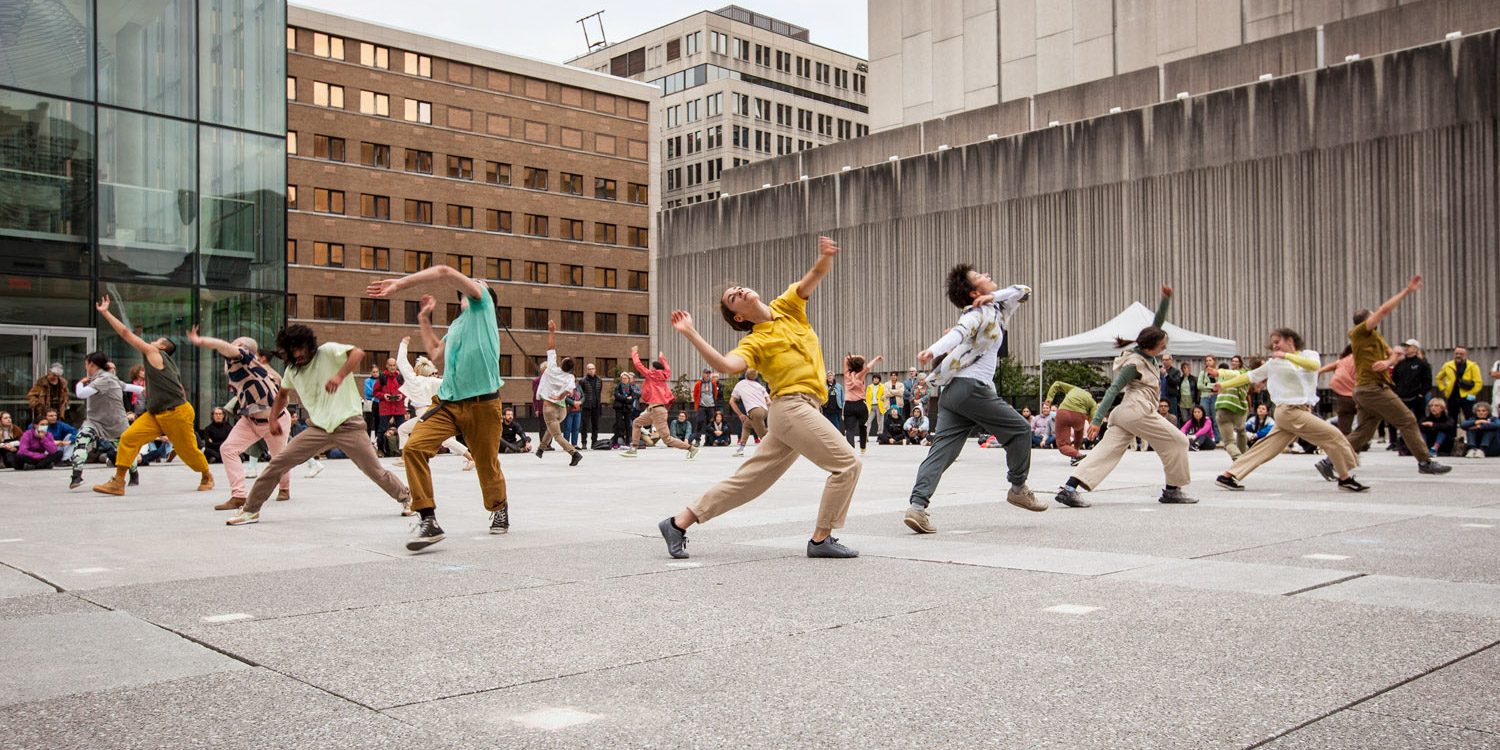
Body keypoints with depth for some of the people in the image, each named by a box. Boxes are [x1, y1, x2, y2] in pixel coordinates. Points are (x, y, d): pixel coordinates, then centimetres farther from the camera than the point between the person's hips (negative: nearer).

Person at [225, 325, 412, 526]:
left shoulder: (328, 352, -7)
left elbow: (358, 353, -25)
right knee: (278, 462, -4)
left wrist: (340, 375, -39)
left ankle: (406, 498, 24)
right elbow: (282, 394, 29)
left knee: (375, 472, -2)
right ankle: (250, 510, 7)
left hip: (348, 424, -5)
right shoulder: (292, 370, 10)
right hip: (318, 428, 5)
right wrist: (273, 418, 14)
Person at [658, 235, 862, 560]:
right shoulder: (754, 342, -4)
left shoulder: (787, 307, 15)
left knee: (749, 479, 6)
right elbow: (726, 365, -23)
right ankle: (821, 539, -4)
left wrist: (826, 256, -17)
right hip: (792, 406, -6)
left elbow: (817, 274, 6)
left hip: (803, 409, 6)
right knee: (847, 463, -10)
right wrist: (692, 335, -30)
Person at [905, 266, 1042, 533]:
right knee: (1019, 429, 8)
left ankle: (917, 506, -14)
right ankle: (1018, 489, 21)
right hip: (972, 387, -9)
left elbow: (1023, 291, 28)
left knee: (942, 449, -2)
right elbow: (959, 332, -22)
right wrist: (933, 350, -40)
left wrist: (995, 296, 10)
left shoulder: (995, 309, 23)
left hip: (951, 391, 9)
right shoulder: (981, 313, -4)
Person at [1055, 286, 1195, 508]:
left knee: (1107, 451, -4)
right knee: (1177, 442, 5)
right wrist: (1097, 419, -21)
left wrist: (1166, 299, 9)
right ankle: (1172, 490, 14)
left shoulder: (1148, 354, 15)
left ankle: (1069, 488, -17)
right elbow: (1113, 389, -16)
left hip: (1122, 412, 9)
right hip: (1138, 411, -9)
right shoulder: (1135, 363, -11)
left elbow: (1158, 322, 25)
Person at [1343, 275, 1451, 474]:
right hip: (1373, 388, -9)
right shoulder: (1359, 332, -5)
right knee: (1407, 421, -5)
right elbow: (1385, 309, -13)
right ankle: (1425, 462, -1)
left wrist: (1388, 362, -6)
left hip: (1363, 390, 9)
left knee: (1362, 432, 3)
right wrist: (1407, 290, -8)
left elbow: (1395, 355, 18)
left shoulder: (1376, 337, 24)